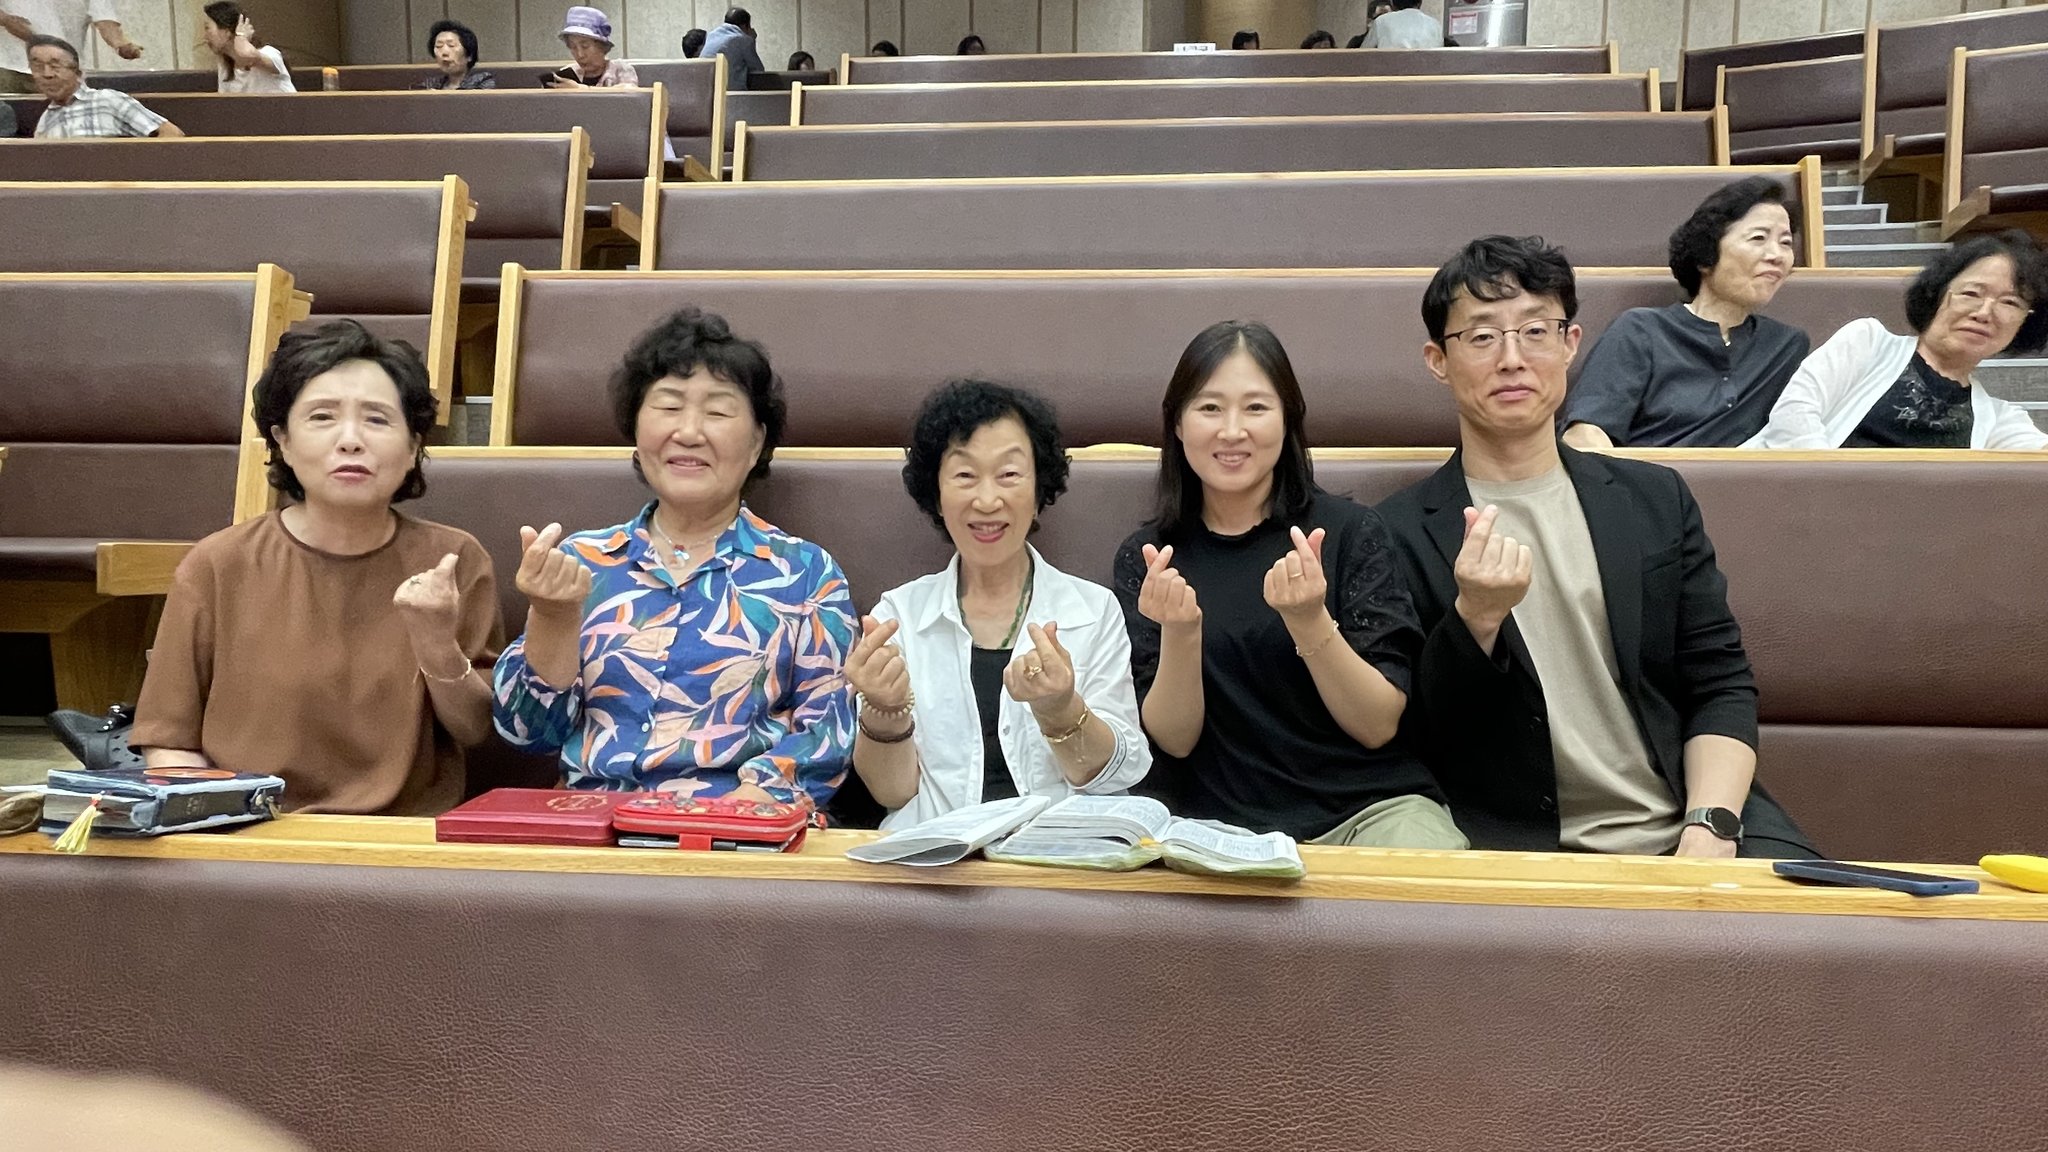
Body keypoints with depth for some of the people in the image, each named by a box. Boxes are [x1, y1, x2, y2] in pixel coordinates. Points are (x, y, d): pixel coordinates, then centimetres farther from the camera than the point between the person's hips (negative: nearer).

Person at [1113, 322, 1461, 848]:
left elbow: (1378, 726, -6)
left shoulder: (1349, 529, -1)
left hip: (1373, 805, -1)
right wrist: (1180, 632, -20)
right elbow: (1174, 740, -2)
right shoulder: (1145, 557, 3)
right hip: (1227, 823, 2)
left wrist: (1309, 620, -23)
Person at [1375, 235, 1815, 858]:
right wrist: (1478, 615, -19)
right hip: (1517, 852, -3)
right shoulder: (1399, 534, -1)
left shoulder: (1656, 500, 11)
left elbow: (1722, 687, 9)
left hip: (1686, 836, 3)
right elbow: (1411, 742, -3)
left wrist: (1709, 831, -7)